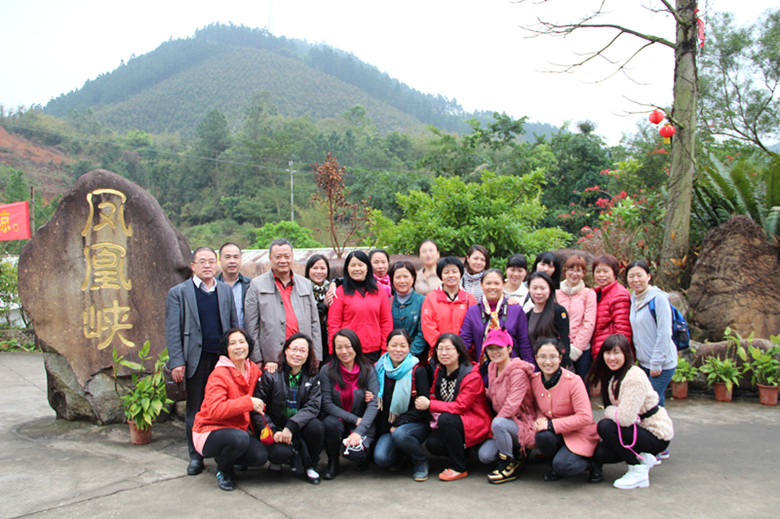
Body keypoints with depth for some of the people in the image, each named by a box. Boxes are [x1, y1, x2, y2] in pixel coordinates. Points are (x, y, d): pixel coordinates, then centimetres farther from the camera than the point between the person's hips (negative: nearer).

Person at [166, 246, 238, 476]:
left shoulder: (226, 291, 11)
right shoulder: (178, 293, 2)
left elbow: (234, 325, 12)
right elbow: (173, 331, -3)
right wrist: (177, 362, -10)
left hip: (224, 359, 2)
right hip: (196, 361, -2)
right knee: (195, 410, 8)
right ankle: (195, 456, 21)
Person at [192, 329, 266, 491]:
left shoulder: (254, 370, 3)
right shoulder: (219, 374, -19)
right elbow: (214, 410, -32)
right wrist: (248, 402, -33)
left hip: (239, 429, 7)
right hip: (209, 431, -7)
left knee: (260, 456, -17)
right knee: (240, 438, -36)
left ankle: (224, 456, 14)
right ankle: (222, 470, -2)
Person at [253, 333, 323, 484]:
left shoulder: (312, 377, 1)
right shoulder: (270, 375, -7)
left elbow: (313, 406, -12)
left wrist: (291, 426, -27)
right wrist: (272, 432, -23)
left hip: (299, 428, 3)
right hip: (276, 428, -3)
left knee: (316, 426, -29)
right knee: (281, 453, -32)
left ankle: (309, 466, -1)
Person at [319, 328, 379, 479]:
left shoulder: (368, 370, -5)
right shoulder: (327, 371, -5)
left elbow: (373, 405, -11)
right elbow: (327, 404, -9)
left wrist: (359, 432, -24)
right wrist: (354, 419, -16)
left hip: (362, 424, -1)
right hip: (337, 420, 1)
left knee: (354, 451, -28)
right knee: (330, 423, -32)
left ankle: (362, 455, 12)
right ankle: (333, 461, -3)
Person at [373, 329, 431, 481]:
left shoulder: (418, 371, -5)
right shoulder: (379, 369, 6)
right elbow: (376, 401, 15)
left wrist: (399, 423, -16)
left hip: (416, 424, -3)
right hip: (387, 426, 3)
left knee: (399, 434, -35)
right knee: (380, 458, -24)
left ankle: (420, 462, -4)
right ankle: (399, 455, 12)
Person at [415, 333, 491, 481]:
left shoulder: (472, 375, -17)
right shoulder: (439, 372, 4)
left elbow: (461, 406, -23)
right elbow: (434, 396, 11)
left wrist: (429, 405, -25)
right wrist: (423, 401, -14)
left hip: (475, 424, -6)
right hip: (449, 424, 6)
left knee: (446, 419, -33)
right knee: (432, 444, -22)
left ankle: (459, 468, -17)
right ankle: (463, 452, 9)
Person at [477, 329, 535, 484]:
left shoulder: (518, 372, -18)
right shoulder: (492, 368, 7)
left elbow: (512, 405, -23)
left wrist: (493, 426, -16)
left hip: (523, 424, -7)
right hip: (503, 419, 7)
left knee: (498, 423, -37)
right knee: (484, 455, -13)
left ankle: (509, 466, -16)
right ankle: (517, 453, 13)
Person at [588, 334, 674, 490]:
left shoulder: (634, 377, -26)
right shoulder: (612, 375, 5)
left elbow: (625, 418, -32)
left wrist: (608, 411, -15)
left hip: (657, 436, -9)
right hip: (639, 429, 9)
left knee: (605, 426, -27)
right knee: (599, 454, -4)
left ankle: (638, 471, -12)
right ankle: (643, 457, 14)